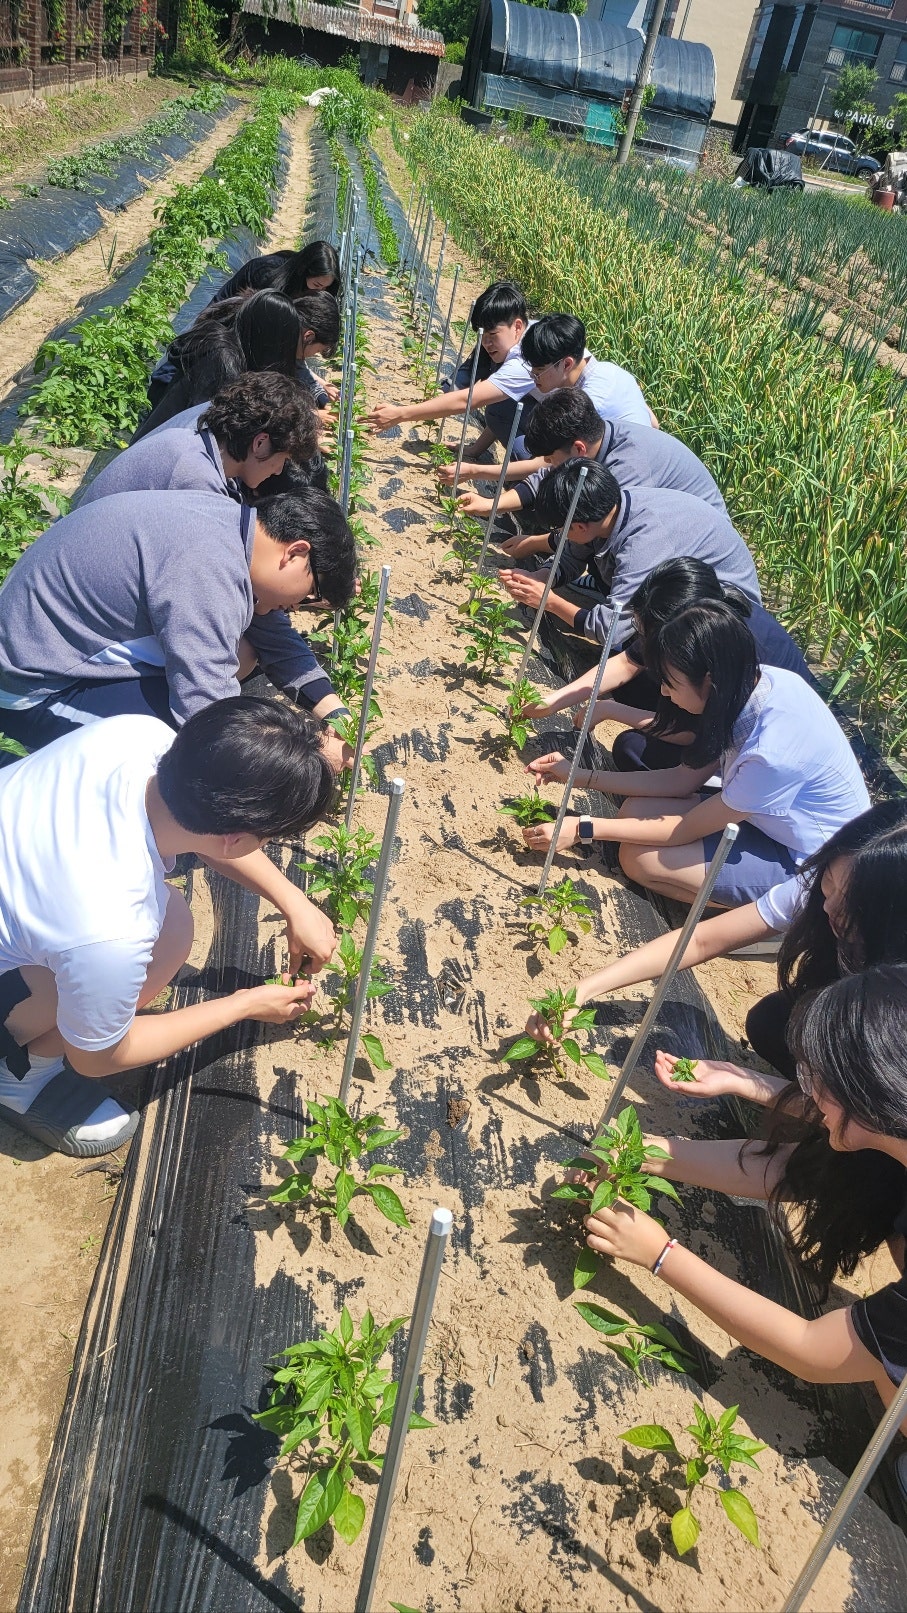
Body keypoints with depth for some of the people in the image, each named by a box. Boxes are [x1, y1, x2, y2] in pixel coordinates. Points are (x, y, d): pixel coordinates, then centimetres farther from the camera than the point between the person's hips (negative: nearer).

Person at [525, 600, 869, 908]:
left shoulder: (773, 753, -35)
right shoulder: (753, 681, -12)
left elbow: (686, 831, -20)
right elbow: (685, 779, 0)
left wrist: (582, 829, -15)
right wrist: (582, 777, -2)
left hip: (808, 867, -8)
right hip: (774, 818, 8)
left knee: (640, 858, -15)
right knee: (636, 810, -2)